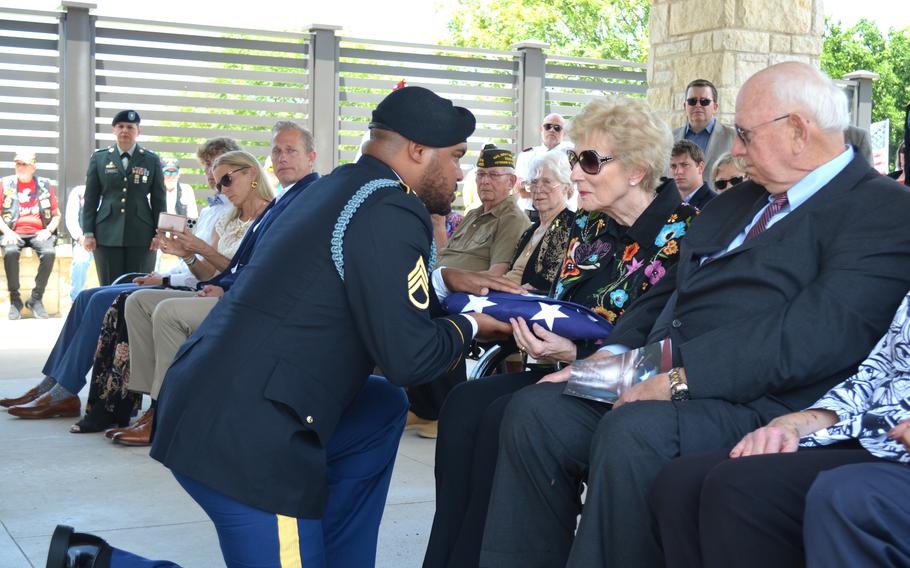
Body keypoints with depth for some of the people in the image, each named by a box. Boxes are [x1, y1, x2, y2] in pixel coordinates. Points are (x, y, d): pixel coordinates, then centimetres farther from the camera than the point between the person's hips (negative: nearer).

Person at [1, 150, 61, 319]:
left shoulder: (45, 185, 11)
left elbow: (56, 215, 13)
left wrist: (48, 230, -5)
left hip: (38, 233, 0)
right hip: (15, 233, 0)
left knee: (49, 252, -32)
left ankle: (36, 299, -19)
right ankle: (15, 299, -20)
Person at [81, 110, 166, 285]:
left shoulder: (152, 160, 8)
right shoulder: (99, 158, 10)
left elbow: (159, 200, 8)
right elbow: (90, 199, 10)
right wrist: (88, 233, 2)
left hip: (141, 237, -1)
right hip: (107, 236, 1)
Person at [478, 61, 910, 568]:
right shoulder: (738, 202, 22)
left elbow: (818, 334, -19)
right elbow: (672, 293, 21)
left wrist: (684, 377, -22)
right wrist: (614, 352, 2)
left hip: (760, 403, -8)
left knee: (633, 432, -33)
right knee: (536, 408, -7)